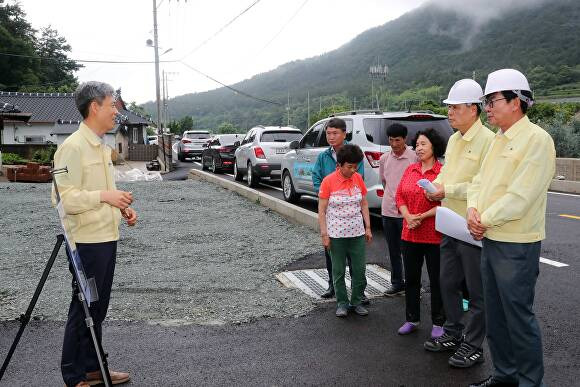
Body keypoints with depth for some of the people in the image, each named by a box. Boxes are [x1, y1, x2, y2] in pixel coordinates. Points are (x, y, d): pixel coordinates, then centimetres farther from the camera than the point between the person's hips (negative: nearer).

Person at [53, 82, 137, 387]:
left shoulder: (101, 146, 14)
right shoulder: (73, 147, -15)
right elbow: (63, 197, -21)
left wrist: (122, 206, 7)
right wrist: (104, 196, -24)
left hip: (107, 238, 9)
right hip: (87, 242, -9)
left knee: (98, 307, 16)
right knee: (83, 308, 2)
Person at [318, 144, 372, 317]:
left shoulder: (358, 179, 2)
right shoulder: (328, 181, -9)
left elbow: (364, 204, 10)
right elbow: (321, 211, -8)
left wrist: (367, 227, 6)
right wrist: (324, 234, -11)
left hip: (357, 233, 3)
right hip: (336, 235, -3)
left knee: (359, 270, 7)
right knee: (338, 271, 7)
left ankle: (357, 302, 23)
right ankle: (342, 303, 22)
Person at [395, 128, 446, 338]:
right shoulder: (410, 169, 8)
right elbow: (399, 196, 7)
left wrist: (422, 216, -16)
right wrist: (408, 216, -8)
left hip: (434, 235, -5)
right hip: (410, 234, 6)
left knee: (436, 280, 8)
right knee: (411, 278, 15)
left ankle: (438, 323, 23)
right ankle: (412, 319, 30)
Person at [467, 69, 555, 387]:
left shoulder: (536, 139, -15)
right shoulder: (498, 140, 13)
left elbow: (520, 196, -22)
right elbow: (479, 181, 13)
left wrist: (485, 219, -13)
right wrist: (473, 210, -6)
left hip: (516, 245, -9)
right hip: (490, 241, 9)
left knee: (519, 317, 1)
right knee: (495, 314, 18)